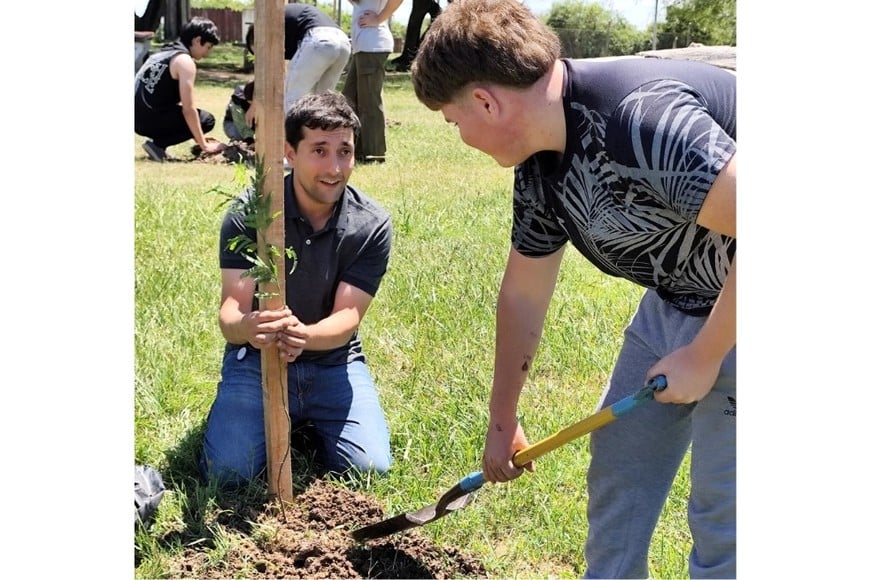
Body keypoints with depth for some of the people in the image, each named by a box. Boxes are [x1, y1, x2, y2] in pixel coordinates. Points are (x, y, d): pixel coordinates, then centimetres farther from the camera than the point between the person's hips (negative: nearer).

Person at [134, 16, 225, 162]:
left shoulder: (164, 52, 19)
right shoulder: (185, 61, -10)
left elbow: (176, 100, 26)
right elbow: (189, 109, -14)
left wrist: (199, 138, 25)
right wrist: (204, 145, -7)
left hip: (137, 118, 9)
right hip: (151, 119, -9)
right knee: (206, 119, 0)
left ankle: (157, 143, 9)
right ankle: (157, 144, -7)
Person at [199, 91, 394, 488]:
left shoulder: (372, 225, -11)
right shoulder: (249, 213, -14)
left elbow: (347, 318, -15)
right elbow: (230, 311, -18)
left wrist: (303, 335, -39)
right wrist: (247, 327, -45)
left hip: (333, 361, 1)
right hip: (257, 359, -1)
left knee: (370, 467, -18)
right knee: (227, 470, -21)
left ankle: (310, 424, 16)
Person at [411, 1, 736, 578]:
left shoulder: (640, 115, -32)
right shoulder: (539, 165, -2)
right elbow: (524, 294, 10)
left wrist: (703, 356, -24)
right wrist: (502, 419, 19)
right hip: (676, 300, 9)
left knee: (721, 510, -5)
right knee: (618, 460, 14)